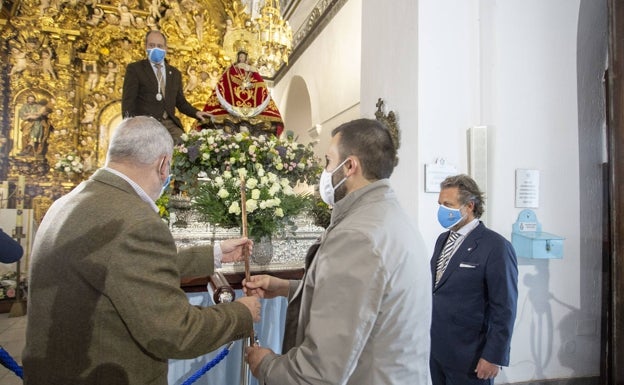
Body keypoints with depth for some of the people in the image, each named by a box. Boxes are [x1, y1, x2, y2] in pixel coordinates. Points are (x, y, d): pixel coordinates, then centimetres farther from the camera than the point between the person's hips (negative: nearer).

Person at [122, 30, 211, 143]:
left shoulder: (175, 73, 20)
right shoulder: (134, 69, 7)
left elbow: (180, 102, 23)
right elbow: (128, 100, 0)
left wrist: (196, 113, 4)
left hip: (170, 124, 4)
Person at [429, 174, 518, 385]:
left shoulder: (496, 247, -15)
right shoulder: (443, 239, 8)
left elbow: (504, 309, -15)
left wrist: (494, 356, -14)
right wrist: (426, 336, 12)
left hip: (468, 357, -6)